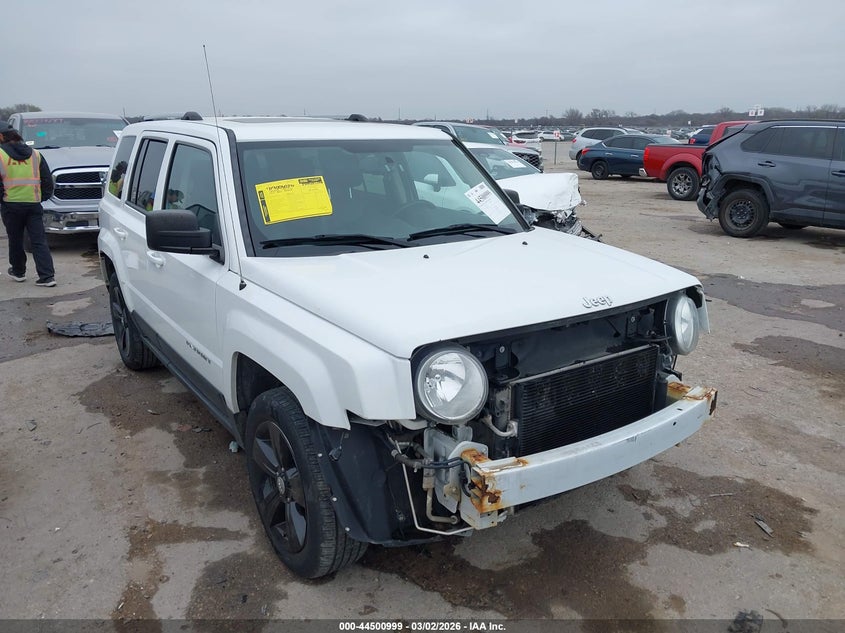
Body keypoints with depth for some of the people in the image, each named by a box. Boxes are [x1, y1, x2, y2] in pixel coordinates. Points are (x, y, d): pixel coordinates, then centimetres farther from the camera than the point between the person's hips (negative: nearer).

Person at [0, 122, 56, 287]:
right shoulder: (35, 154, 8)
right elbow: (48, 180, 8)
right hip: (33, 204, 2)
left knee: (15, 240, 14)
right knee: (39, 241, 1)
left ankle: (18, 271, 29)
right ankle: (47, 276, -7)